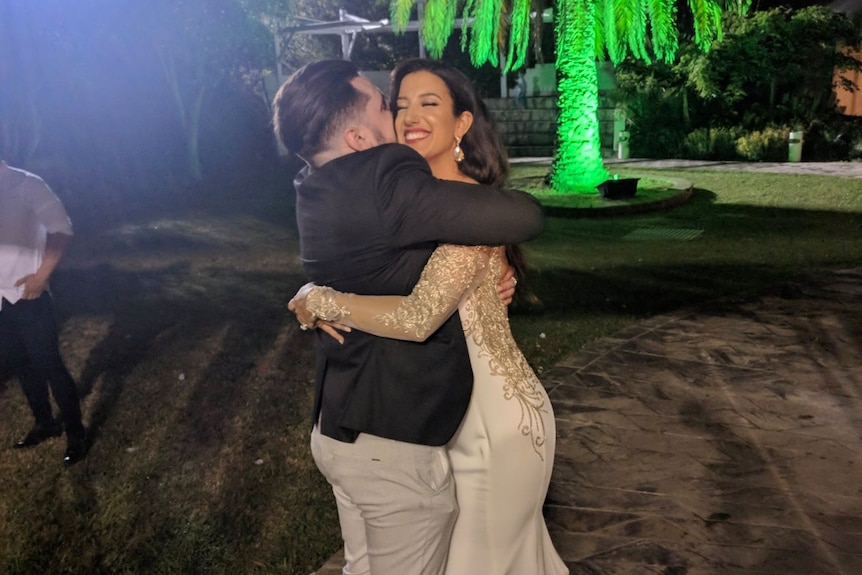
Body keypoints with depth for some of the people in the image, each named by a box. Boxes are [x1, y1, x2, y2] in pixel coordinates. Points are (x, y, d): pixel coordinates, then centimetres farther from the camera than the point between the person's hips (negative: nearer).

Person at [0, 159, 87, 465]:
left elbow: (61, 228, -11)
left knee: (48, 365, 0)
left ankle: (76, 433, 13)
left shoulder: (26, 184, -9)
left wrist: (42, 274, -15)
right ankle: (45, 423, 32)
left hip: (27, 294, -5)